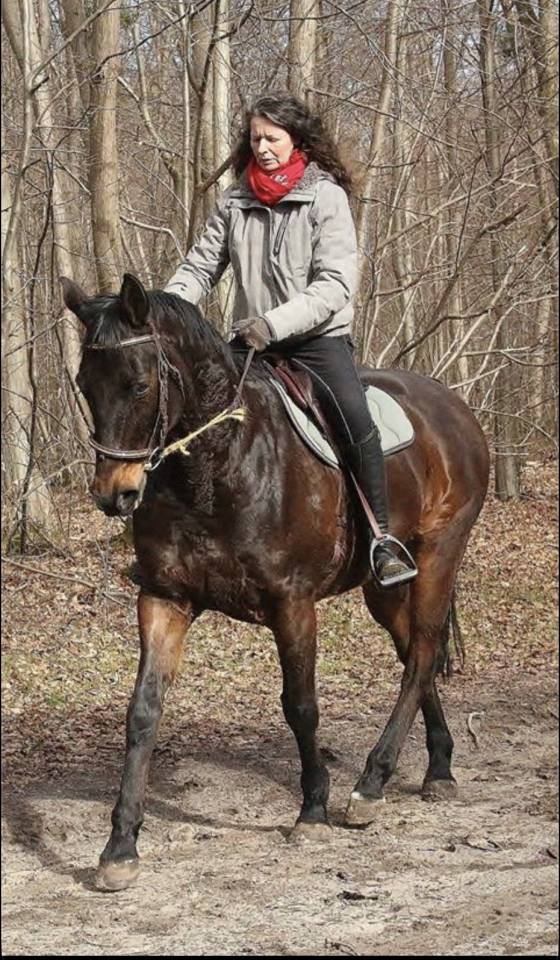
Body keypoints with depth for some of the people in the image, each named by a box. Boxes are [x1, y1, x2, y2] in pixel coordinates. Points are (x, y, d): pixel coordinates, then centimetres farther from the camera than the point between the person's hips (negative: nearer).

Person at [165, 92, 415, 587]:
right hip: (250, 341, 5)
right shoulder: (235, 203, 5)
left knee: (355, 417, -28)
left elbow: (334, 286, -15)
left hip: (319, 337, -5)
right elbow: (200, 267, 7)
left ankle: (383, 539, -19)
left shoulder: (326, 197, -8)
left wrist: (274, 323, -26)